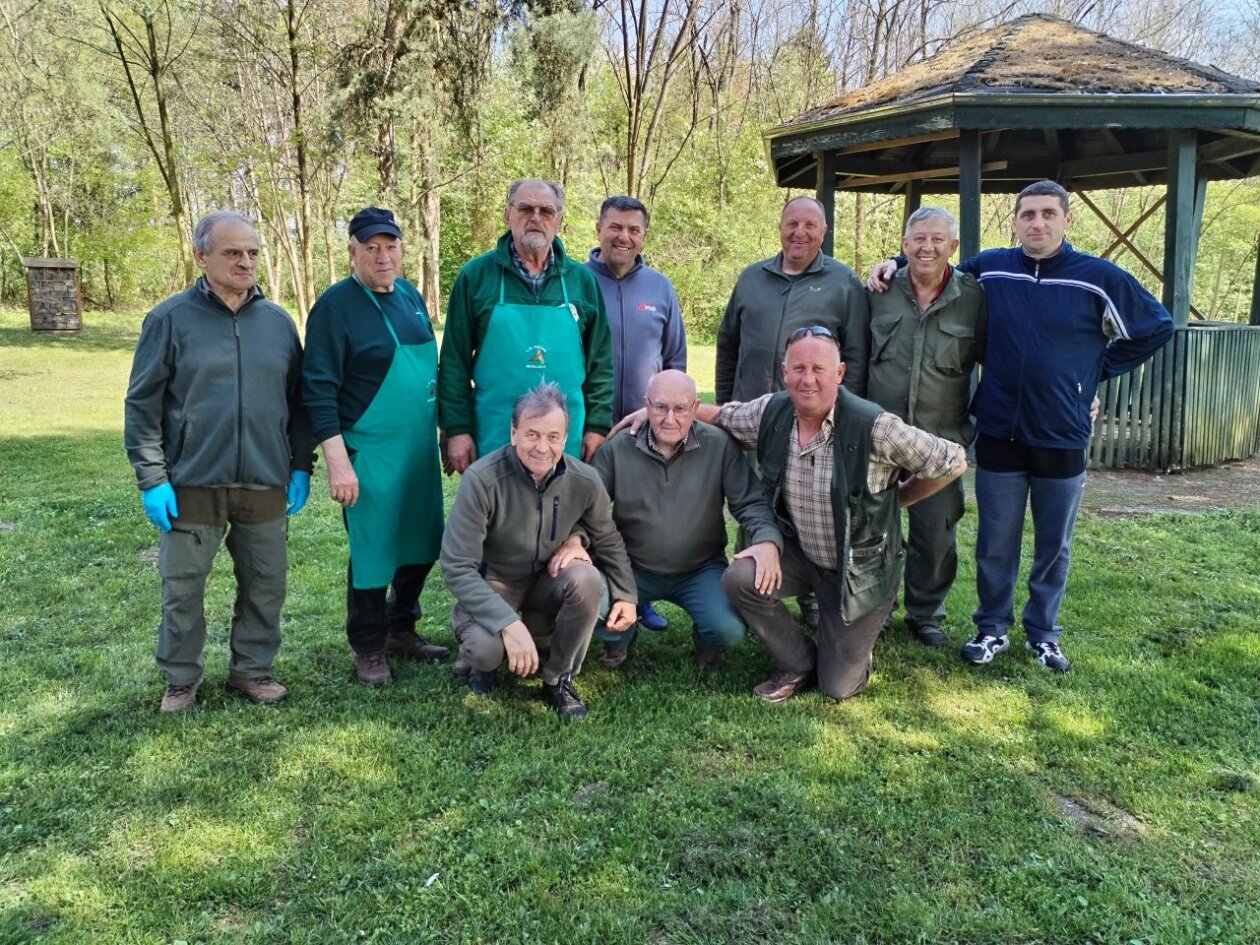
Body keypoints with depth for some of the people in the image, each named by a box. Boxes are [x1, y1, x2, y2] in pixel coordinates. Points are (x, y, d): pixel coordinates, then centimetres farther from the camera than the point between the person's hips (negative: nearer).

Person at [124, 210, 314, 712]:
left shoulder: (279, 322, 7)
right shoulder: (171, 319, -2)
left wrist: (301, 467, 7)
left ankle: (253, 668, 29)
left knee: (265, 585, 11)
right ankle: (182, 679, 26)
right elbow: (142, 405, -2)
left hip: (266, 484, 3)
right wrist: (151, 478, -7)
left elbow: (298, 402, 13)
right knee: (183, 589, 8)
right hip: (192, 485, -2)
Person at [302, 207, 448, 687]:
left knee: (422, 545, 14)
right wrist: (338, 462, -19)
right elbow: (318, 390, -14)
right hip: (370, 455, -6)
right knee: (373, 553, 4)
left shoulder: (411, 295, 9)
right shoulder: (336, 304, -11)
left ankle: (401, 629, 34)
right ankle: (369, 650, 22)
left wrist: (446, 434, 17)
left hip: (420, 450, 7)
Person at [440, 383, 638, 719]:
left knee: (587, 580, -29)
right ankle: (484, 660, 10)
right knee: (486, 648, -32)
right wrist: (509, 623, -36)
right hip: (491, 584, -3)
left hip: (547, 578, 3)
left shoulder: (585, 481, -16)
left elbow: (608, 539, 6)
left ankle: (558, 677, -4)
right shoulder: (482, 479, -28)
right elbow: (457, 566, -28)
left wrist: (626, 595, -3)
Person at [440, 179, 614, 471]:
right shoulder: (476, 276, 1)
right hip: (494, 435, -1)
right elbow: (454, 361, 0)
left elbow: (599, 362, 8)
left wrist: (597, 426, 2)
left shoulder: (581, 280, 6)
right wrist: (457, 429, -5)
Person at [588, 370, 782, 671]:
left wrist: (768, 540, -28)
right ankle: (621, 638, 14)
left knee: (730, 629, -26)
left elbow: (751, 502, -7)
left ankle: (708, 644, 16)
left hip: (702, 570, 0)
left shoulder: (720, 446, -9)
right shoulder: (618, 448, -7)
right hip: (633, 568, 1)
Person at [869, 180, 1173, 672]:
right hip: (999, 436, 1)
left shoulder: (1098, 277, -6)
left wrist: (1096, 370, 2)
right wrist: (896, 263, 1)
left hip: (1062, 439, -1)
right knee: (995, 544, 10)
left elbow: (1156, 328, 6)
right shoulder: (989, 269, -1)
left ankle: (1043, 633, 30)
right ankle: (992, 628, 27)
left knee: (1053, 547, 13)